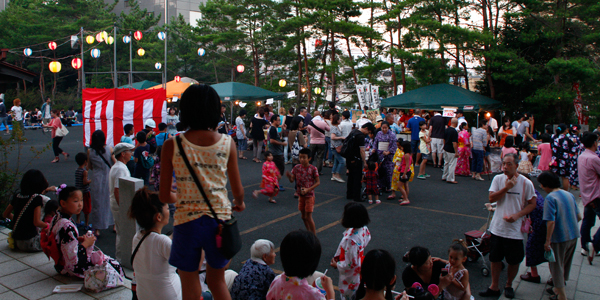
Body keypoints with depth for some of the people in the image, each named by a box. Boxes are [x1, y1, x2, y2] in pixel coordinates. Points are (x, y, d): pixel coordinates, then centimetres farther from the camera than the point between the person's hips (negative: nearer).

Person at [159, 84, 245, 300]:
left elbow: (165, 196, -3)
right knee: (217, 281, 23)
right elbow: (238, 191, 2)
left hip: (187, 220, -1)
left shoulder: (171, 146, -8)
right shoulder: (227, 143, -5)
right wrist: (239, 203, 24)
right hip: (219, 219, 2)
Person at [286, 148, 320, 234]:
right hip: (301, 195, 5)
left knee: (308, 217, -4)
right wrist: (289, 176, -25)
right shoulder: (297, 168, -2)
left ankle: (314, 235, 10)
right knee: (303, 216, 15)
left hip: (309, 195, -5)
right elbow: (292, 180, -2)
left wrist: (308, 189, -22)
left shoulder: (313, 169, -15)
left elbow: (318, 182, -11)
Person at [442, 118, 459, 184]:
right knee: (452, 164, 0)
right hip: (451, 151, -8)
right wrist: (456, 152, -17)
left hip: (446, 149, 8)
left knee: (446, 163, 18)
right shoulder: (454, 131, -20)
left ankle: (444, 177, 26)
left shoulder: (446, 129, 5)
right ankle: (450, 179, 3)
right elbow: (454, 143, -21)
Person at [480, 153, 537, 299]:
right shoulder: (498, 179, -1)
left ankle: (509, 285, 33)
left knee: (514, 261, 11)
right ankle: (494, 287, 25)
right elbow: (491, 198, -7)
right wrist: (506, 187, -19)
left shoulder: (526, 183, -9)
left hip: (515, 229, -2)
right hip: (497, 227, 2)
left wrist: (517, 215, -17)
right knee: (495, 259, 11)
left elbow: (532, 204, -4)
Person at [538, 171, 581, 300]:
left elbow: (551, 222, -23)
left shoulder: (550, 198, -18)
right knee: (565, 264, 22)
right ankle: (559, 289, 37)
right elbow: (579, 217, 8)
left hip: (559, 238, -7)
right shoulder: (569, 195, 4)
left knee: (556, 265, 8)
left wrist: (547, 241, -17)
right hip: (573, 236, 8)